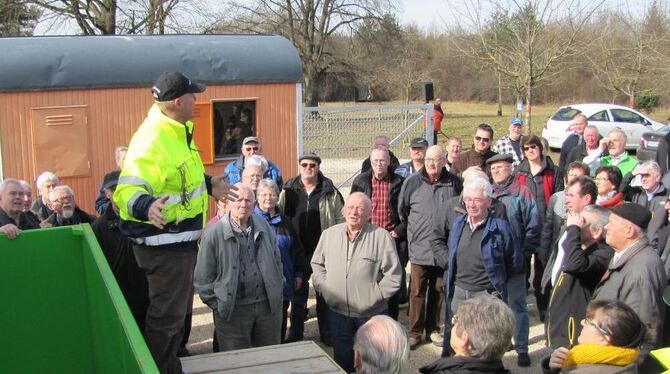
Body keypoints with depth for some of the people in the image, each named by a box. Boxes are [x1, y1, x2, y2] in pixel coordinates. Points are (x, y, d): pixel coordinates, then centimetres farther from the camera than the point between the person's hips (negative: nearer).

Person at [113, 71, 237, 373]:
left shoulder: (177, 130, 7)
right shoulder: (151, 141, -26)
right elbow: (128, 189, -33)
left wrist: (209, 184, 28)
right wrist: (146, 206, -52)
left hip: (181, 239, 11)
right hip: (163, 244, -11)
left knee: (179, 311, 23)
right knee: (167, 317, 0)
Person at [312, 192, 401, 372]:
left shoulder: (382, 237, -9)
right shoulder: (328, 234, 3)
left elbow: (393, 275, -9)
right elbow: (317, 265, 13)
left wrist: (374, 295, -13)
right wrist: (323, 287, 1)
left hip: (372, 314, -3)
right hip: (337, 311, 3)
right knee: (342, 359, 16)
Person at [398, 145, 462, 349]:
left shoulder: (454, 183, 0)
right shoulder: (412, 182, -6)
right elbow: (402, 209, 7)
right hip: (419, 248, -2)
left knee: (439, 291, 13)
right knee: (417, 292, 1)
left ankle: (433, 329, 28)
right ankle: (414, 332, 13)